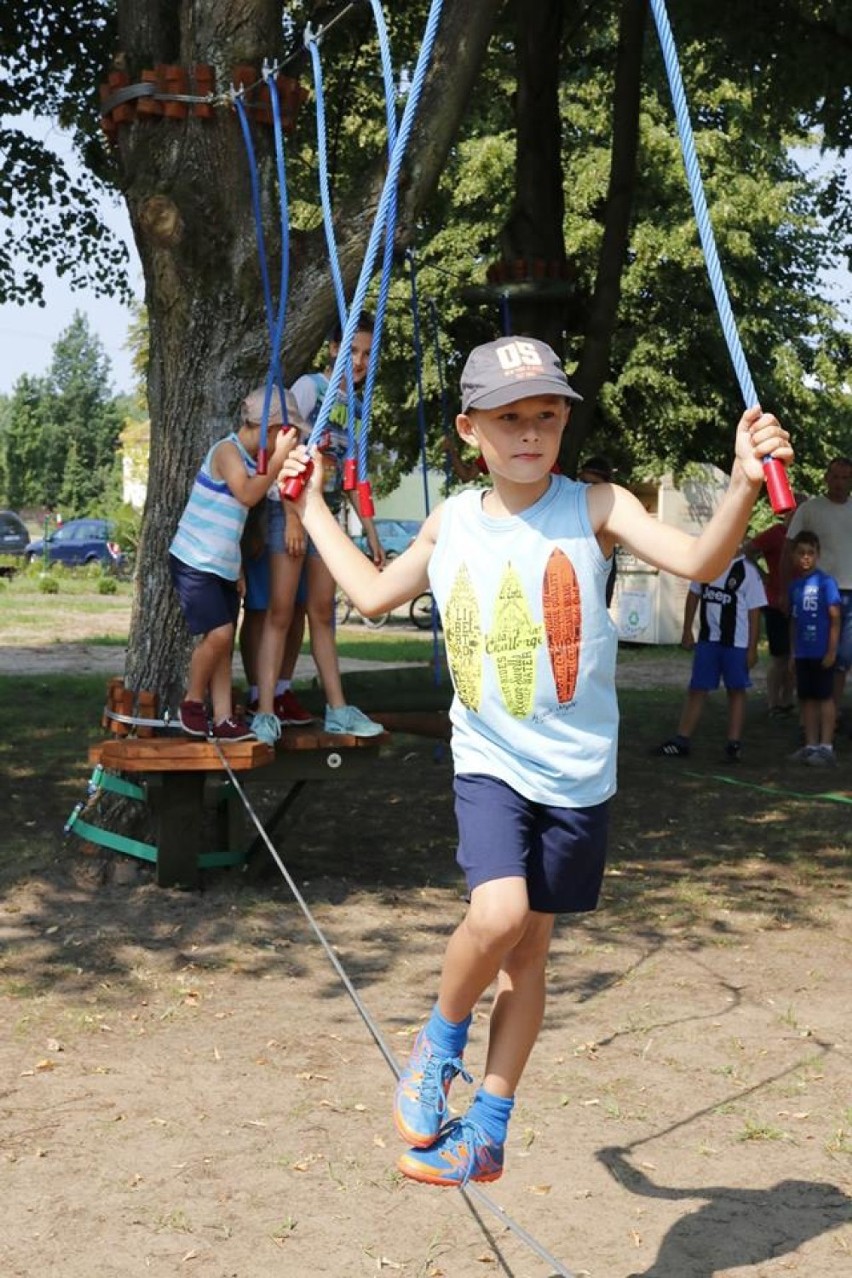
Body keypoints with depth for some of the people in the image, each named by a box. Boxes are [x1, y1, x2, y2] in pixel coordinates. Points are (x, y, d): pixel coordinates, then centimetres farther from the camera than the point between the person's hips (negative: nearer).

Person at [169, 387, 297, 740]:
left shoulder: (253, 461, 15)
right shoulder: (227, 450, -11)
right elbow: (247, 495, -28)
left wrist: (238, 569, 19)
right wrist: (279, 457, -25)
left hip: (224, 567, 9)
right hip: (194, 563, -9)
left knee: (224, 644, 3)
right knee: (218, 633, -19)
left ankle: (222, 720, 2)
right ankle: (192, 704, -1)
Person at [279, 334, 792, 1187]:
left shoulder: (593, 508, -8)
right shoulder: (451, 522, 2)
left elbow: (698, 560, -21)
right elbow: (373, 594, 18)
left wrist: (743, 484, -39)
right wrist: (310, 505, 20)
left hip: (576, 774, -1)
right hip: (490, 764, 1)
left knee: (529, 948, 9)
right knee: (497, 914, -23)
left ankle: (486, 1132, 24)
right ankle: (439, 1046, 8)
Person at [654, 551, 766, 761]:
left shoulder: (747, 571, -9)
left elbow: (754, 612, -8)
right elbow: (694, 595, 15)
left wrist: (752, 649, -10)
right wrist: (687, 630, 10)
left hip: (736, 642, -4)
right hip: (707, 639, 4)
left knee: (736, 691, 6)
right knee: (697, 689, 6)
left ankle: (734, 743, 12)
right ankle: (681, 741, 10)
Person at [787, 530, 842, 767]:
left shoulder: (825, 582, -10)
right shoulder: (794, 585, 9)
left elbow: (835, 617, -11)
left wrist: (832, 650, -14)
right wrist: (793, 652, 15)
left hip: (822, 652, -6)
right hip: (802, 653, 6)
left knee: (824, 697, 0)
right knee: (806, 698, 11)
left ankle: (826, 747, 3)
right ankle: (811, 745, 19)